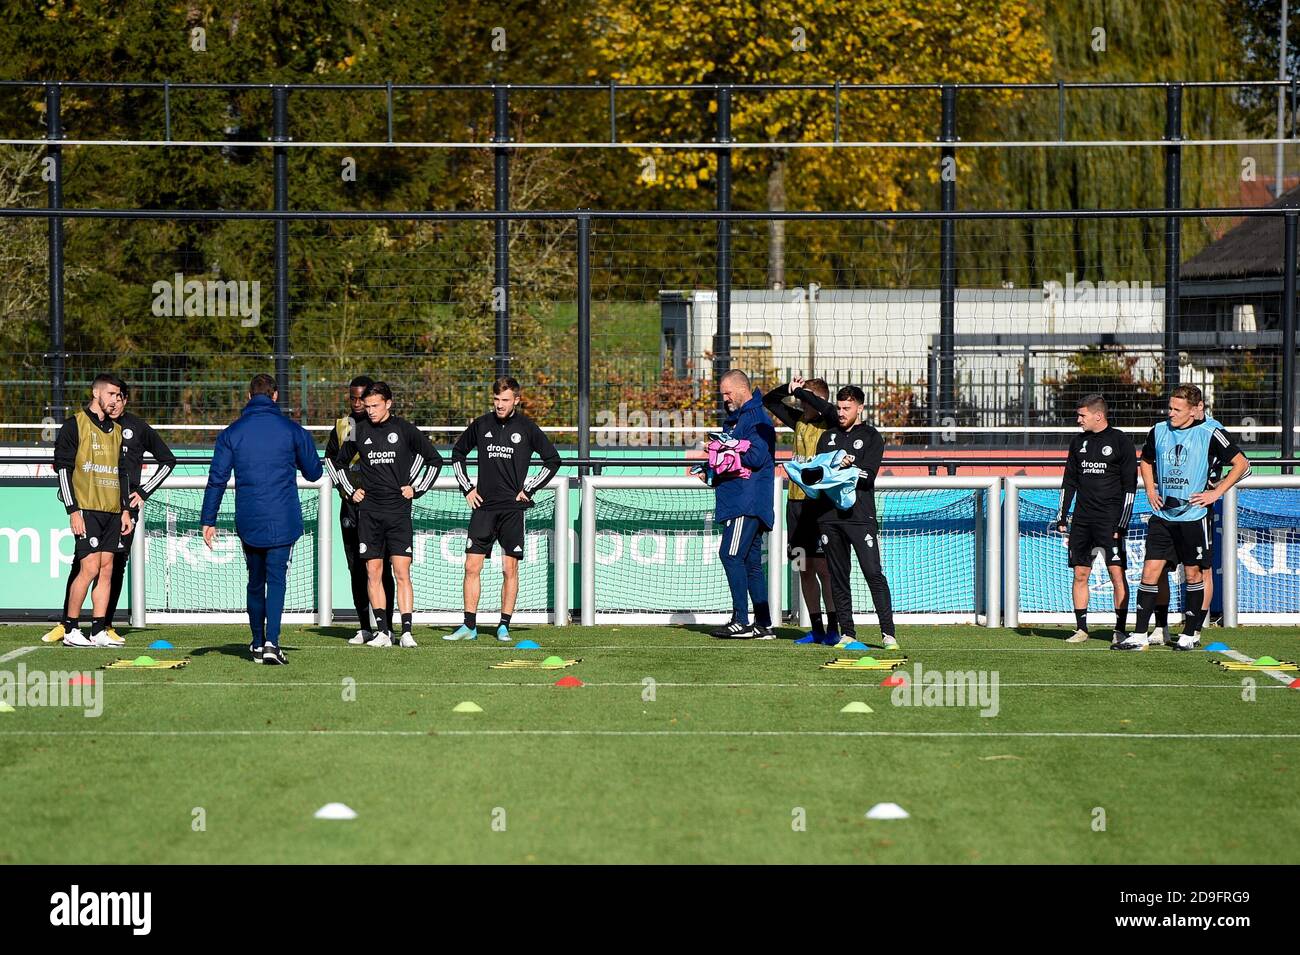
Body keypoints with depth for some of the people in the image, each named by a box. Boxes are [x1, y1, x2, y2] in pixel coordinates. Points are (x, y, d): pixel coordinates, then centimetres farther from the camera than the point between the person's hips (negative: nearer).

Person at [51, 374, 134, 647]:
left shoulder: (116, 430, 18)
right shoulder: (75, 425, -2)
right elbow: (63, 468, -6)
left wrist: (125, 509, 16)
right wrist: (73, 510, -13)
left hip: (112, 511, 7)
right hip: (87, 509, -6)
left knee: (106, 569, 2)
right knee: (90, 568, -12)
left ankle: (99, 631, 4)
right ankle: (70, 630, -4)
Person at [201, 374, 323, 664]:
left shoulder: (231, 433, 2)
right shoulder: (293, 430, -1)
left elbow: (216, 479, 0)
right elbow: (314, 473, 7)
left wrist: (208, 521, 4)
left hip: (248, 521, 2)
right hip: (283, 520, -2)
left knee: (255, 581, 15)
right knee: (276, 578, -4)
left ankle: (258, 643, 23)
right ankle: (271, 642, -20)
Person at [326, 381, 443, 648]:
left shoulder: (405, 429, 0)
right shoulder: (359, 431, 6)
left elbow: (435, 459, 10)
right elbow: (336, 462, 22)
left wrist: (416, 488, 5)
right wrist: (350, 490, 13)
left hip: (399, 510, -2)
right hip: (369, 511, 2)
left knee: (402, 573, -7)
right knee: (373, 572, 0)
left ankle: (406, 631, -8)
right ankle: (382, 631, 4)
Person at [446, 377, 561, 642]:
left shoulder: (527, 428, -1)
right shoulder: (481, 425, 5)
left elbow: (553, 460, 6)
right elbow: (457, 453, 20)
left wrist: (528, 489, 0)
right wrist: (467, 488, 11)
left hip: (512, 508, -2)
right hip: (483, 506, 2)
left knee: (509, 568, -1)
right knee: (472, 566, -3)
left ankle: (504, 626, 6)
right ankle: (469, 626, 2)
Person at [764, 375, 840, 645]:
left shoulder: (830, 425, -6)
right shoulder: (799, 421, 12)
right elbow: (768, 401, 23)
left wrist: (800, 391, -20)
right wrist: (790, 388, 5)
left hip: (820, 503, -7)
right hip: (795, 501, 7)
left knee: (823, 568, -8)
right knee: (805, 570, 8)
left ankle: (833, 628, -4)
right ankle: (816, 629, 15)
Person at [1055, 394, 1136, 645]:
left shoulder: (1121, 441, -4)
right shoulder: (1078, 442, 12)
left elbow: (1130, 485, -5)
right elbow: (1069, 481, 17)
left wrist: (1122, 523, -11)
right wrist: (1062, 517, 9)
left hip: (1109, 518, -5)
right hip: (1082, 519, 5)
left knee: (1117, 573, -8)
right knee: (1080, 574, 4)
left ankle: (1120, 630, -3)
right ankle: (1081, 629, 10)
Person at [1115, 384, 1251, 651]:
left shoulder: (1209, 433, -7)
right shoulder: (1159, 431, 7)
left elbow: (1242, 464, -2)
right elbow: (1146, 461, 26)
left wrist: (1215, 492, -7)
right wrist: (1151, 491, 11)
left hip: (1193, 516, -3)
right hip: (1162, 516, 3)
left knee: (1193, 574, 5)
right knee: (1150, 571, -3)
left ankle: (1190, 634, 16)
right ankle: (1139, 636, -1)